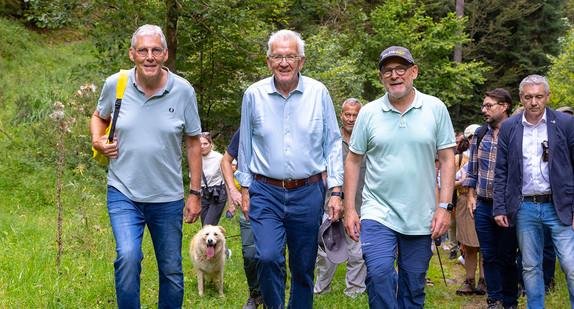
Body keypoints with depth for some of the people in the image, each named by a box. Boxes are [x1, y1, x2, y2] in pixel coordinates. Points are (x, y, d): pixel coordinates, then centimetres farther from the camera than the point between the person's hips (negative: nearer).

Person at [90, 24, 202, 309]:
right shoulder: (115, 85, -4)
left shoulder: (183, 91, -5)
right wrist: (98, 141, -4)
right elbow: (99, 116, 18)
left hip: (168, 198, 1)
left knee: (172, 271, 9)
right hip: (123, 193, -1)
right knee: (128, 257, -22)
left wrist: (195, 193, 2)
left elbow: (193, 142, 4)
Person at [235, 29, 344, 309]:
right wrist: (245, 189, 10)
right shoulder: (254, 95, 1)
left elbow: (332, 144, 5)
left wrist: (336, 191, 0)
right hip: (265, 193, 0)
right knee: (268, 257, -17)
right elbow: (245, 145, 11)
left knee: (304, 267, 8)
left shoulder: (319, 93, 0)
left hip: (308, 194, 1)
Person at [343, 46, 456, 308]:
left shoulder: (436, 109, 2)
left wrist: (444, 207, -5)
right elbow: (353, 160, 8)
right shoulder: (369, 113, 2)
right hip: (378, 212, 0)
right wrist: (349, 208, 2)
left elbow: (447, 159, 3)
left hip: (421, 216, 1)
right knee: (379, 272, -20)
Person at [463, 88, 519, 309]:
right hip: (483, 207, 4)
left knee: (507, 258, 4)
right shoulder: (480, 135, 8)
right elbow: (472, 168, 15)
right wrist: (470, 196, 9)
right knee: (489, 256, 8)